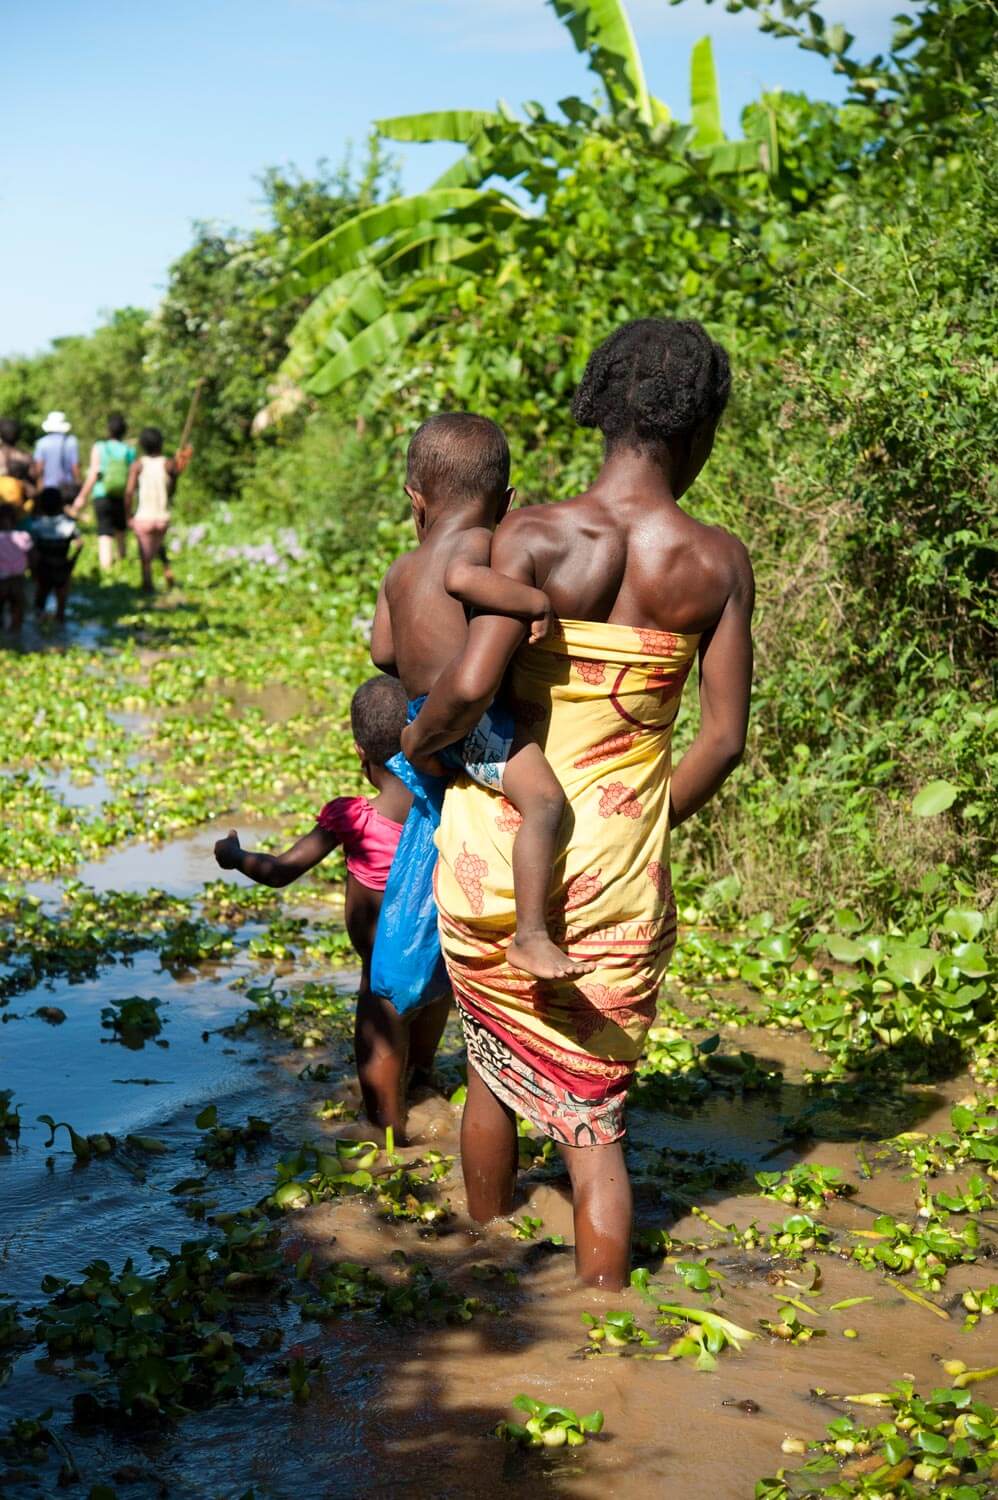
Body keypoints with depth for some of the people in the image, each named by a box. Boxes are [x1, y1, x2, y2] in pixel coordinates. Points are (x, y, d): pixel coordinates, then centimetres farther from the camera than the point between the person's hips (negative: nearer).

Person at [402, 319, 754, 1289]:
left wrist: (411, 741, -2)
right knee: (594, 1115, 12)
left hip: (495, 843, 0)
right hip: (618, 868, 0)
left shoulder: (534, 538, -11)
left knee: (493, 1064, 23)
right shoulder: (718, 564, -5)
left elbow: (470, 686, -23)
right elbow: (724, 739, -3)